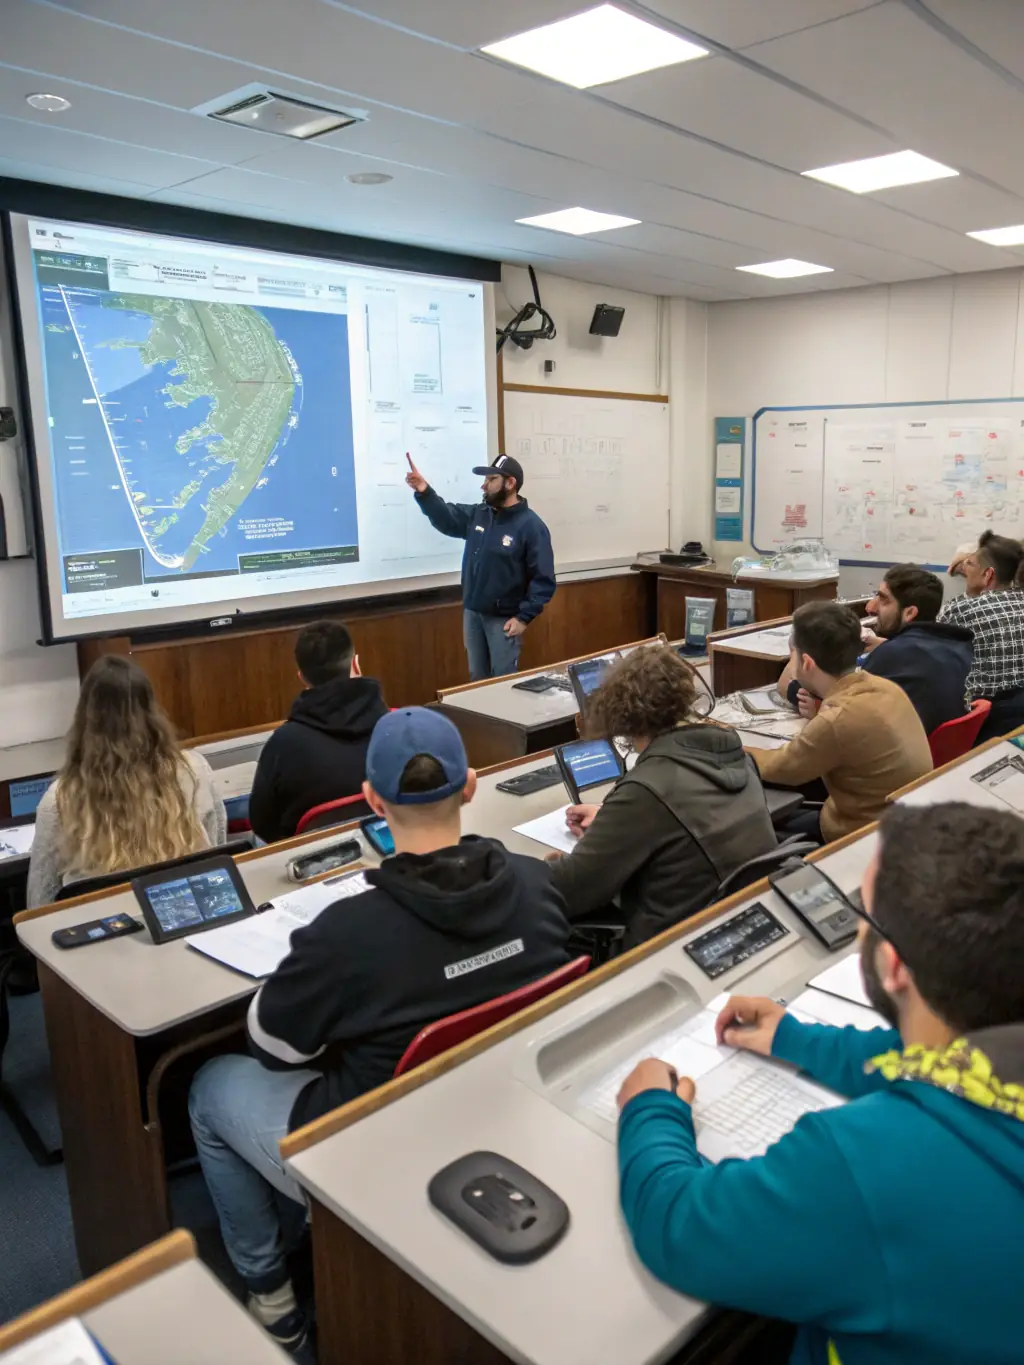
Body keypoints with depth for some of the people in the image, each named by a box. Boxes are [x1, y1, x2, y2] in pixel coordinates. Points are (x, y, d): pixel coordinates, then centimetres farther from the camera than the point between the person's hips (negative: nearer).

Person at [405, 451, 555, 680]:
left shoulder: (531, 526, -15)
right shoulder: (477, 515, 4)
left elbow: (543, 580, -16)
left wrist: (524, 617, -19)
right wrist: (424, 491, -7)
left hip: (504, 618, -6)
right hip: (472, 612, 6)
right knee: (477, 678, 17)